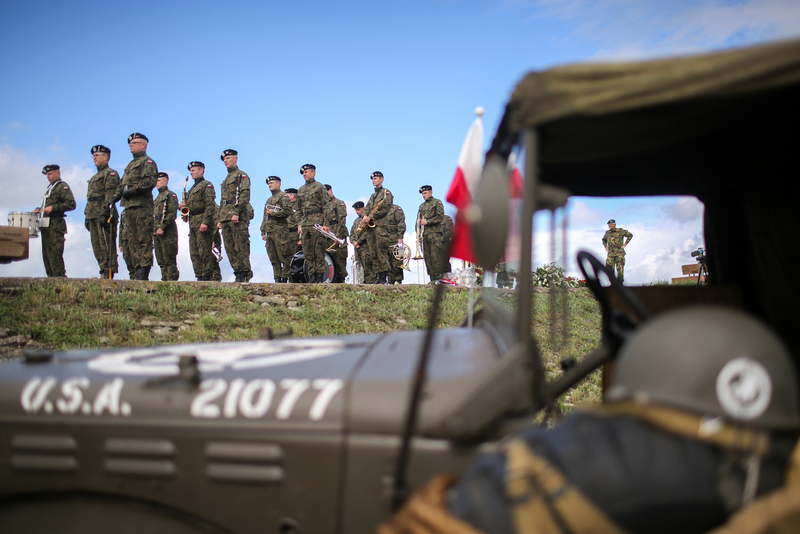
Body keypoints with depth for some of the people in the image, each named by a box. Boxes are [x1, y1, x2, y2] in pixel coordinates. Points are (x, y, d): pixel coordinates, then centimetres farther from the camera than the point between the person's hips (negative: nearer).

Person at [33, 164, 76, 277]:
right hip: (45, 226, 9)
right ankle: (51, 277, 13)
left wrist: (53, 207, -19)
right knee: (46, 254, 9)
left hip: (55, 226, -9)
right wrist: (39, 210, 14)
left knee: (55, 254, -12)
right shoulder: (49, 188, 23)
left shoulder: (62, 186, -5)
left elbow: (71, 204, -16)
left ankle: (60, 277, -10)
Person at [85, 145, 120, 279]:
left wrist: (104, 214, -23)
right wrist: (87, 217, 20)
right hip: (93, 216, 10)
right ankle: (104, 271, 11)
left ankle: (108, 273, -9)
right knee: (97, 247, 8)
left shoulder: (110, 174, -4)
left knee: (106, 246, -9)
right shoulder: (95, 177, 26)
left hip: (104, 217, -10)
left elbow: (110, 195, -15)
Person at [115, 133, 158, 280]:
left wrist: (132, 191, -18)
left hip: (142, 206, -9)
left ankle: (144, 271, -13)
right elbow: (123, 184, 27)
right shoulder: (131, 164, 27)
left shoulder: (147, 162, -1)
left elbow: (150, 181, -17)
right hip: (130, 207, 9)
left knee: (144, 239, -11)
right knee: (133, 240, 6)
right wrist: (116, 196, 11)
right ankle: (138, 268, 9)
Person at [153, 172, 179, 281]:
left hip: (167, 233, -9)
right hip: (157, 233, 9)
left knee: (169, 259, -10)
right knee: (161, 260, 6)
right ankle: (165, 279, 8)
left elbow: (172, 214, -13)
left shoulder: (170, 195, -2)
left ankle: (172, 279, -10)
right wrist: (153, 233, 16)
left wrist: (162, 227, -19)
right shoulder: (157, 198, 25)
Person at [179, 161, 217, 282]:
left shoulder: (207, 185, -2)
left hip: (202, 222, -9)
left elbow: (210, 205, -14)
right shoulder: (192, 188, 25)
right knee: (194, 253, 5)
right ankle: (199, 277, 7)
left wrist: (205, 222, -22)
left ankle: (206, 276, -9)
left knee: (204, 252, -10)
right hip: (192, 222, 9)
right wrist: (182, 206, 6)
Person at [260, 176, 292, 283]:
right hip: (269, 232, 8)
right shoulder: (269, 200, 27)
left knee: (283, 257, -9)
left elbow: (288, 211, -13)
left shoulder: (283, 196, 2)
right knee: (273, 258, 5)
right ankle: (277, 278, 7)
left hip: (280, 230, -8)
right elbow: (265, 217, 28)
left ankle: (285, 278, -8)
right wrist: (263, 232, 20)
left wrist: (273, 213, -10)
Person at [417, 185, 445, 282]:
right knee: (427, 257, 2)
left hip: (435, 233, -6)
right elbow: (418, 220, 24)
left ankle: (439, 277, -11)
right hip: (424, 234, 6)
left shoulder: (437, 202, 5)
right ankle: (432, 279, 4)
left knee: (436, 257, -12)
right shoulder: (421, 206, 23)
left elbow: (440, 217, -6)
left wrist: (427, 222, -12)